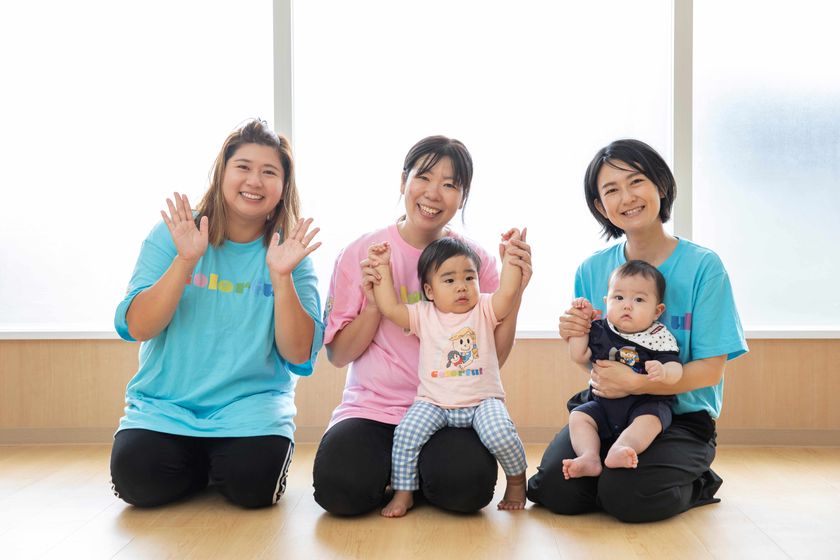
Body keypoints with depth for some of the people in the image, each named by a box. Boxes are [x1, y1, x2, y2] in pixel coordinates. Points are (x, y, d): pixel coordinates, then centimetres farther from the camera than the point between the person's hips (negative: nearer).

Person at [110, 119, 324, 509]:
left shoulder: (291, 253, 1)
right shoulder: (170, 236, 0)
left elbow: (298, 354, -8)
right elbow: (138, 328, -9)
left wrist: (281, 275, -21)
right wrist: (186, 260, -21)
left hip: (252, 403, 0)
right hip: (166, 402, 1)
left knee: (253, 483, -27)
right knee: (138, 477, -24)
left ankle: (225, 463, 10)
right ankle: (204, 465, 9)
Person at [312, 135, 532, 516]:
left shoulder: (476, 260, 2)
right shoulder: (362, 253, -1)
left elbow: (493, 358, 0)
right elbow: (338, 355, -1)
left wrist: (515, 291, -14)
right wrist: (373, 304, -18)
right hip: (372, 408, 0)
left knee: (467, 487, -29)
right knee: (340, 487, -29)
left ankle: (414, 476, 7)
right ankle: (395, 476, 7)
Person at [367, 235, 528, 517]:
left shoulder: (484, 309, 4)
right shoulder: (423, 315, 6)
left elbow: (507, 293, -13)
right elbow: (389, 308, -3)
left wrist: (511, 256, -15)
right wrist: (383, 269, -2)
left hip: (483, 400, -1)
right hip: (434, 403, 1)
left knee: (501, 436, -25)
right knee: (406, 433, -20)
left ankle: (517, 482, 5)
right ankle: (403, 493, 0)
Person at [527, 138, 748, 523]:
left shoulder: (703, 266, -9)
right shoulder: (592, 270, 4)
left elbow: (710, 370, -11)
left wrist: (636, 383, -26)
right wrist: (577, 337, -13)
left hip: (680, 416, -3)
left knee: (626, 497, -26)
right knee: (555, 489, -21)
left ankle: (697, 484, 5)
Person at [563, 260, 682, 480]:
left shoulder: (659, 338, -5)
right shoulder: (601, 331, 6)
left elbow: (675, 369, -14)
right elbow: (579, 357, 5)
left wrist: (663, 372, -39)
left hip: (646, 403, -4)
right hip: (604, 403, 4)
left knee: (650, 419, -33)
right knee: (578, 416, -15)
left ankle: (618, 449, -53)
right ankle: (589, 457, -34)